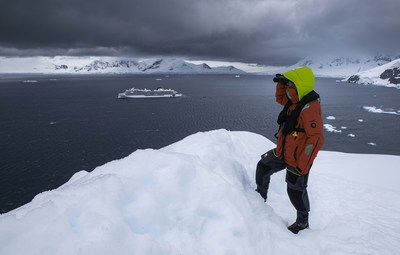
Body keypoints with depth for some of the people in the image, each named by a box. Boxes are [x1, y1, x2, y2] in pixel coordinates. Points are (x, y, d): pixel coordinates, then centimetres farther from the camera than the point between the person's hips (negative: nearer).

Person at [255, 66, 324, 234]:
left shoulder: (310, 108, -30)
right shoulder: (296, 100, -2)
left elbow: (316, 139, -30)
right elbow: (280, 98, 18)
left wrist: (302, 166, -27)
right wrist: (281, 83, -4)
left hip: (297, 160, -9)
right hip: (282, 152, 9)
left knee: (296, 191, 10)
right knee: (263, 167, 19)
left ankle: (302, 221, 35)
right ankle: (261, 196, 42)